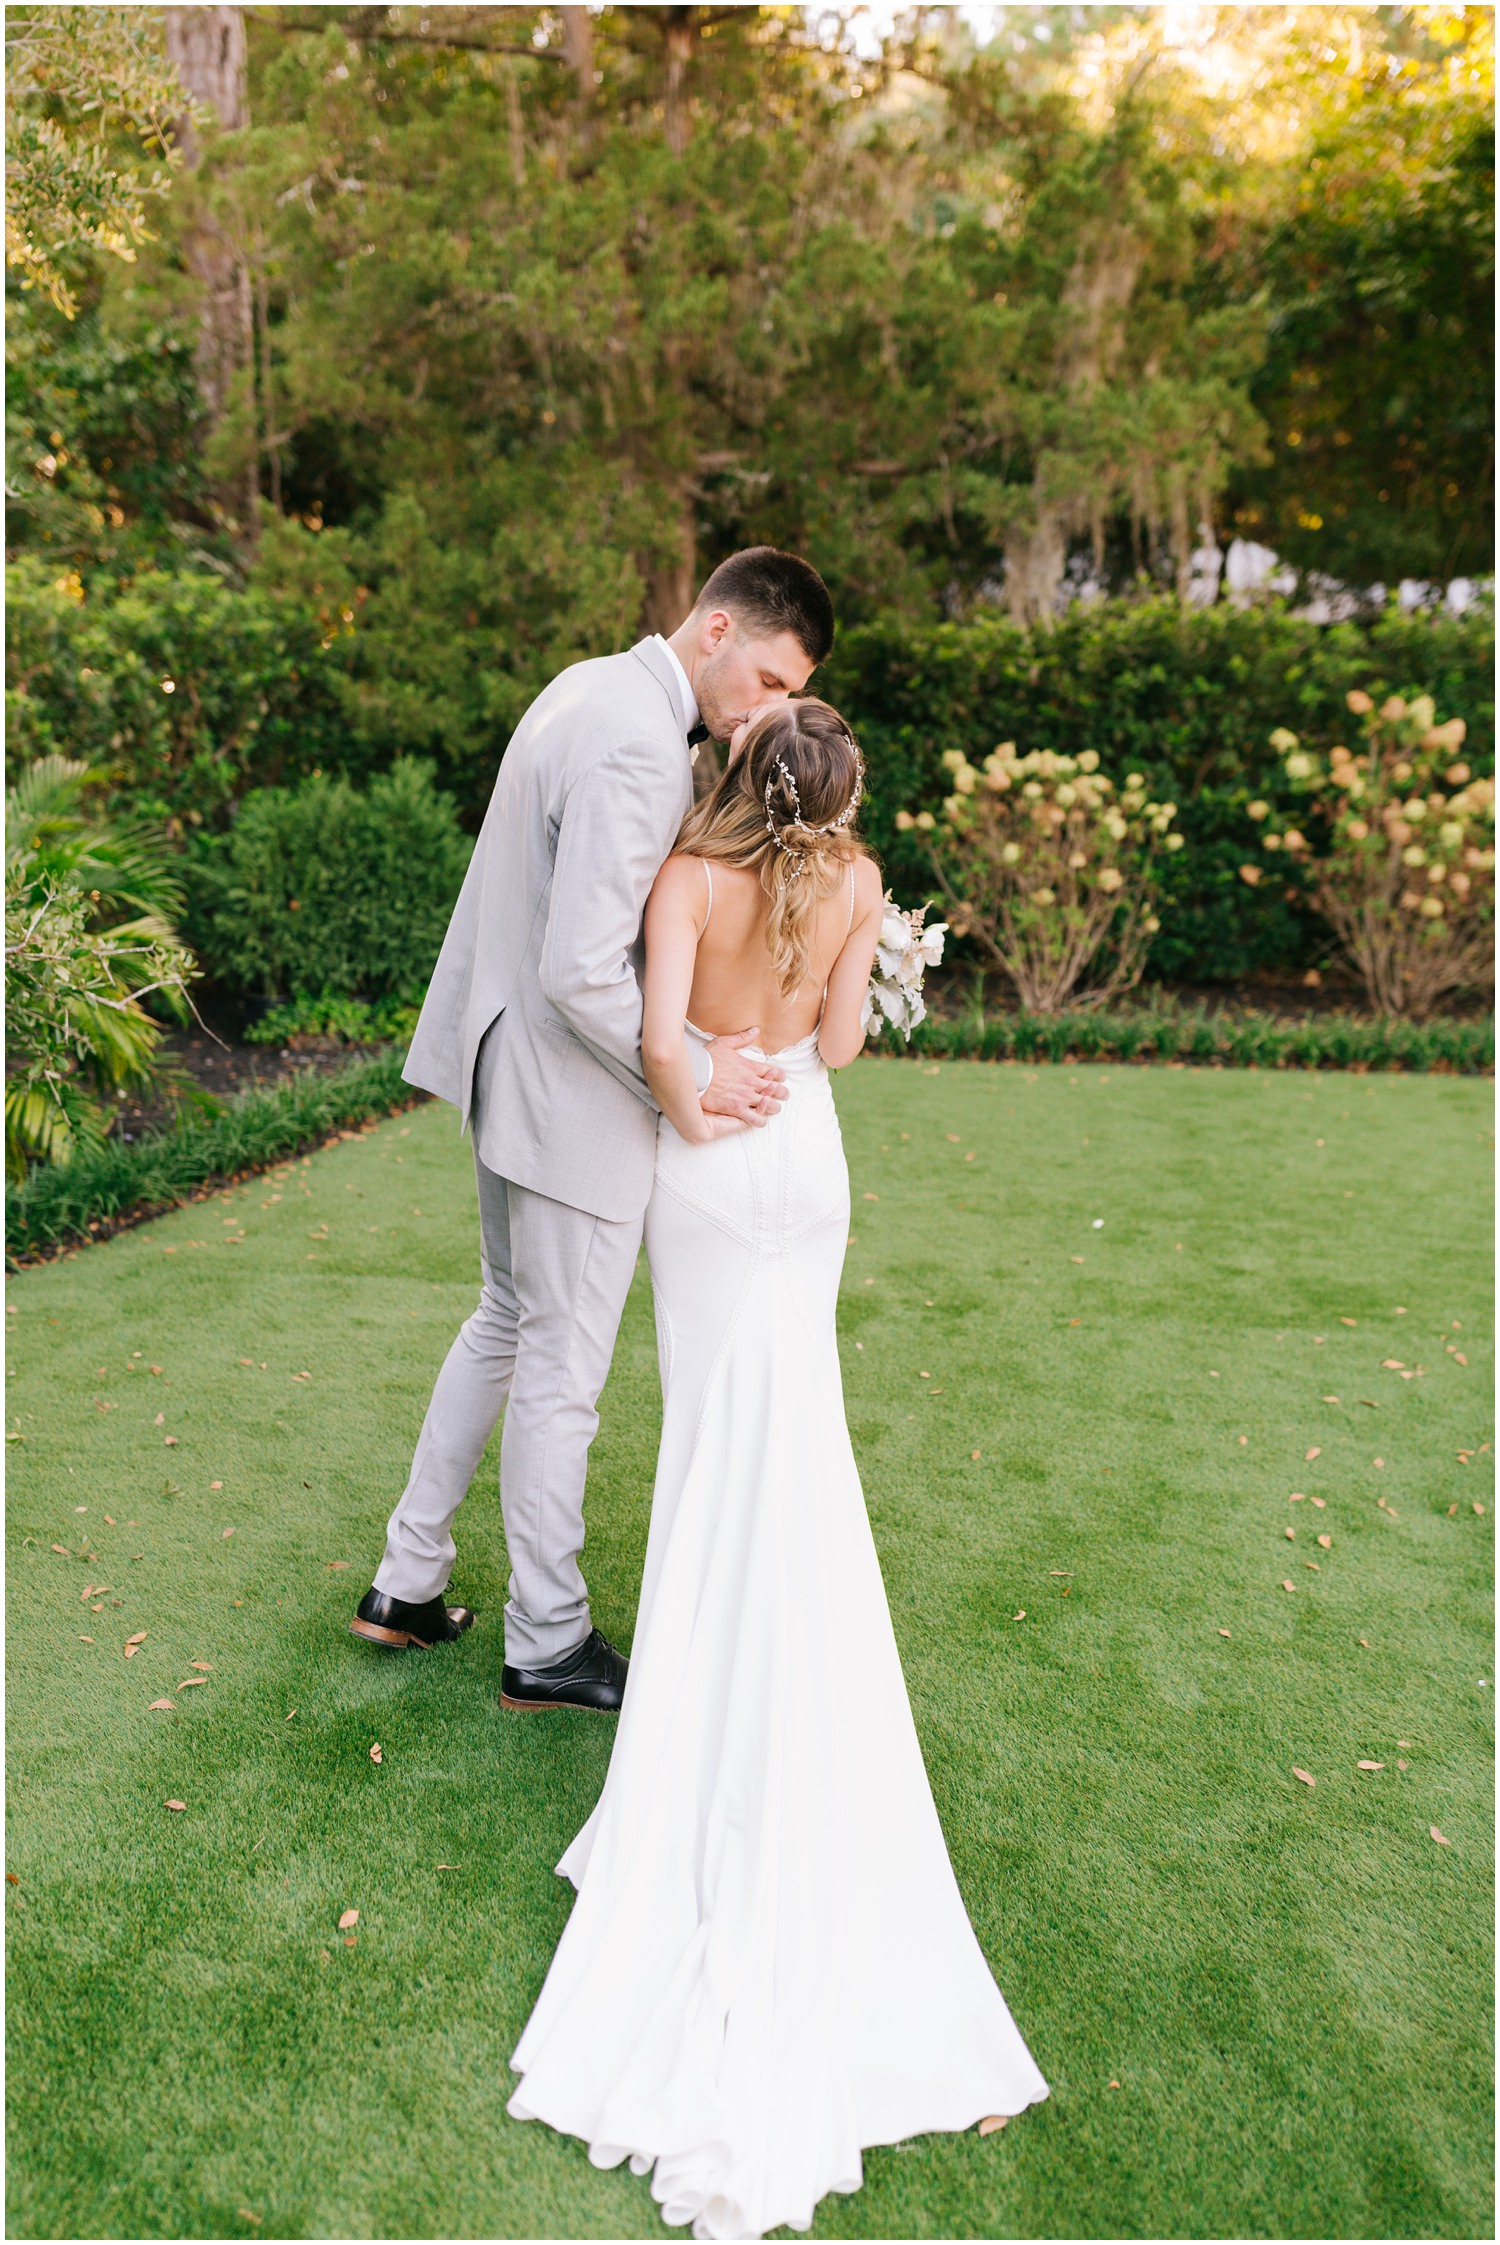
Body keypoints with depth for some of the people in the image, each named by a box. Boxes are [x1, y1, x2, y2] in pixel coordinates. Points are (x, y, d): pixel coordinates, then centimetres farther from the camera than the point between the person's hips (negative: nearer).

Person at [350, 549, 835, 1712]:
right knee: (562, 1369, 5)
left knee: (508, 1323, 23)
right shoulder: (640, 748, -25)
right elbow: (581, 974, -29)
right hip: (574, 1093, -10)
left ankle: (407, 1583, 36)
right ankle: (547, 1645, 25)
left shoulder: (590, 686, 8)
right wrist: (692, 1077, -17)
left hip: (510, 1063, 10)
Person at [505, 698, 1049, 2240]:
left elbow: (660, 1034, -26)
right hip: (810, 1159, 4)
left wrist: (691, 1113, -6)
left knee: (724, 1434, 6)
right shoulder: (856, 880, -5)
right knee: (793, 1428, 18)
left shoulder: (691, 874, -15)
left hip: (710, 1169, -4)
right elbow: (838, 1045, -1)